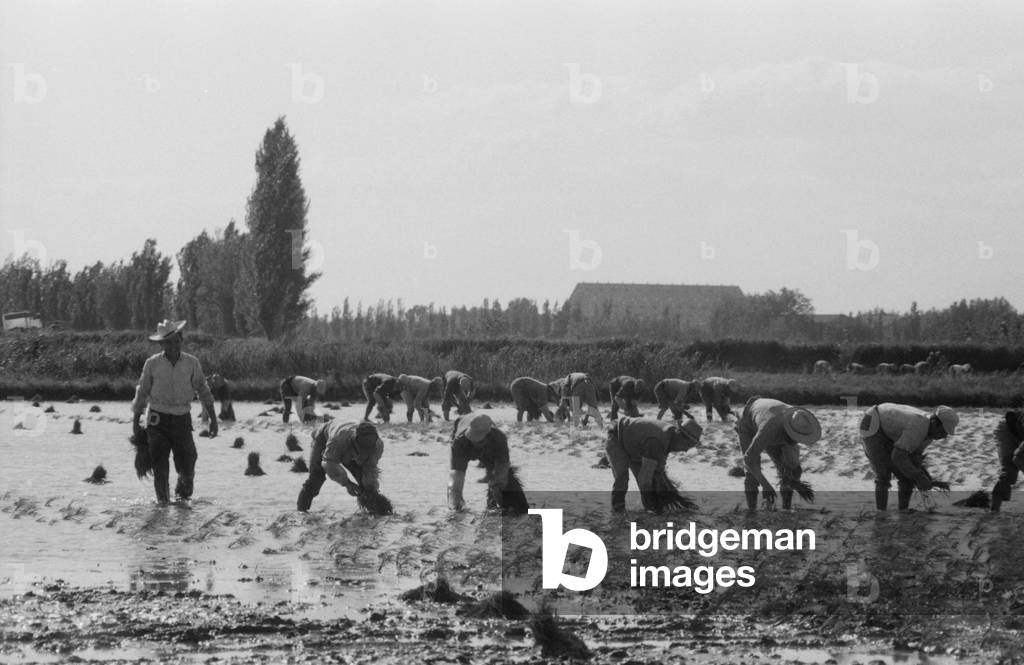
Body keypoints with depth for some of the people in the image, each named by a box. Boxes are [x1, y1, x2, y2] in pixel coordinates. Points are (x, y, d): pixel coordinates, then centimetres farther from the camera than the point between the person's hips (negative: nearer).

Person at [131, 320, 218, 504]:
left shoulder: (192, 363, 1)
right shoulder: (152, 364, -1)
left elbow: (203, 391, 9)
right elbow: (141, 394, 7)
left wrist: (213, 418, 5)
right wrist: (135, 422, 7)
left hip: (182, 420, 1)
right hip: (158, 419, -1)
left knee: (187, 466, 1)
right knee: (160, 467, -6)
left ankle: (183, 493, 30)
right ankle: (163, 501, 6)